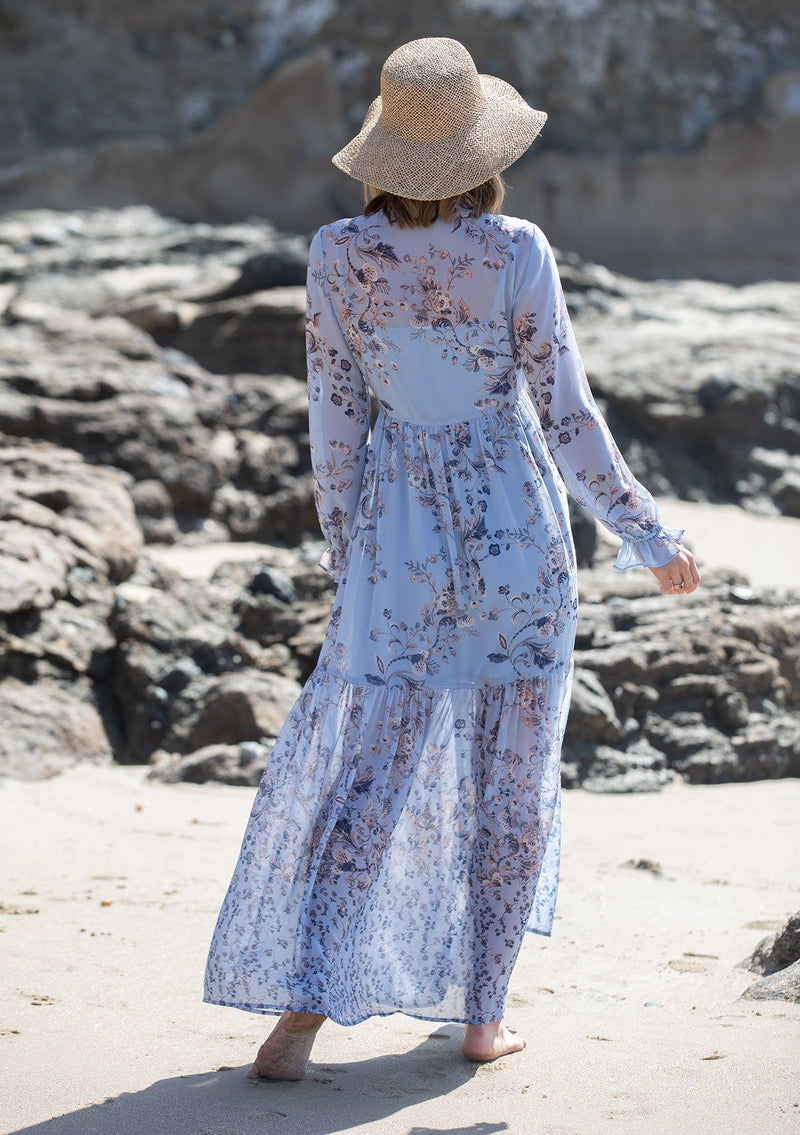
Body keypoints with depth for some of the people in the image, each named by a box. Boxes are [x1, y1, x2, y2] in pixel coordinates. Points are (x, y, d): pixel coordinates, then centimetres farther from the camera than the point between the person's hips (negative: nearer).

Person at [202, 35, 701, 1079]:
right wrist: (651, 537, 2)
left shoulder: (338, 254, -7)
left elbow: (334, 419, -1)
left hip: (402, 535, 1)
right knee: (510, 776, 12)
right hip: (518, 527, -1)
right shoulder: (518, 253, -12)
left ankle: (302, 1010, -6)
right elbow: (567, 418, -10)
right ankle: (482, 1015, 18)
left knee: (358, 776, 6)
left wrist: (345, 554, 11)